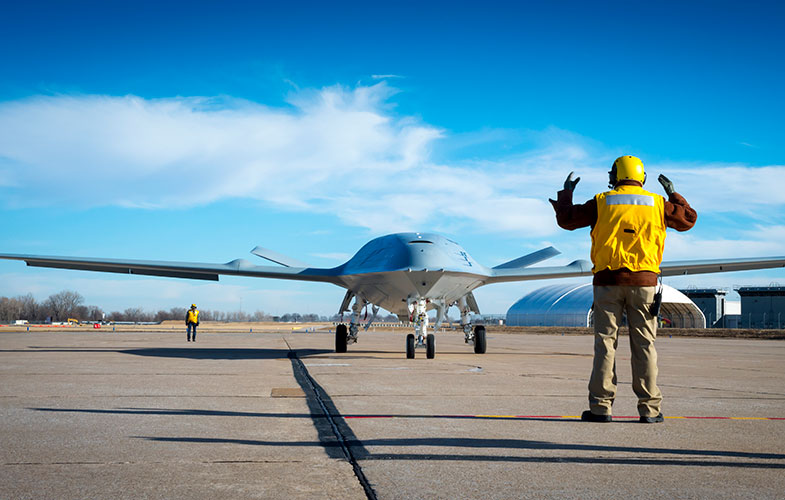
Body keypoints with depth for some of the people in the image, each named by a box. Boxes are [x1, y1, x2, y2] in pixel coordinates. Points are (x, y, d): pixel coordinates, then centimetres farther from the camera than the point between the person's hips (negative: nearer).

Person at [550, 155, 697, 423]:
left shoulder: (602, 202, 3)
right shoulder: (657, 203, 7)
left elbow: (567, 220, 8)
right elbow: (689, 219, 21)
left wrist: (566, 193, 25)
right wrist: (674, 195, 35)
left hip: (608, 281, -1)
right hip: (644, 281, 1)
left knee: (605, 343, 2)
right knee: (644, 345, 4)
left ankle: (600, 406, 0)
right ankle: (649, 409, 5)